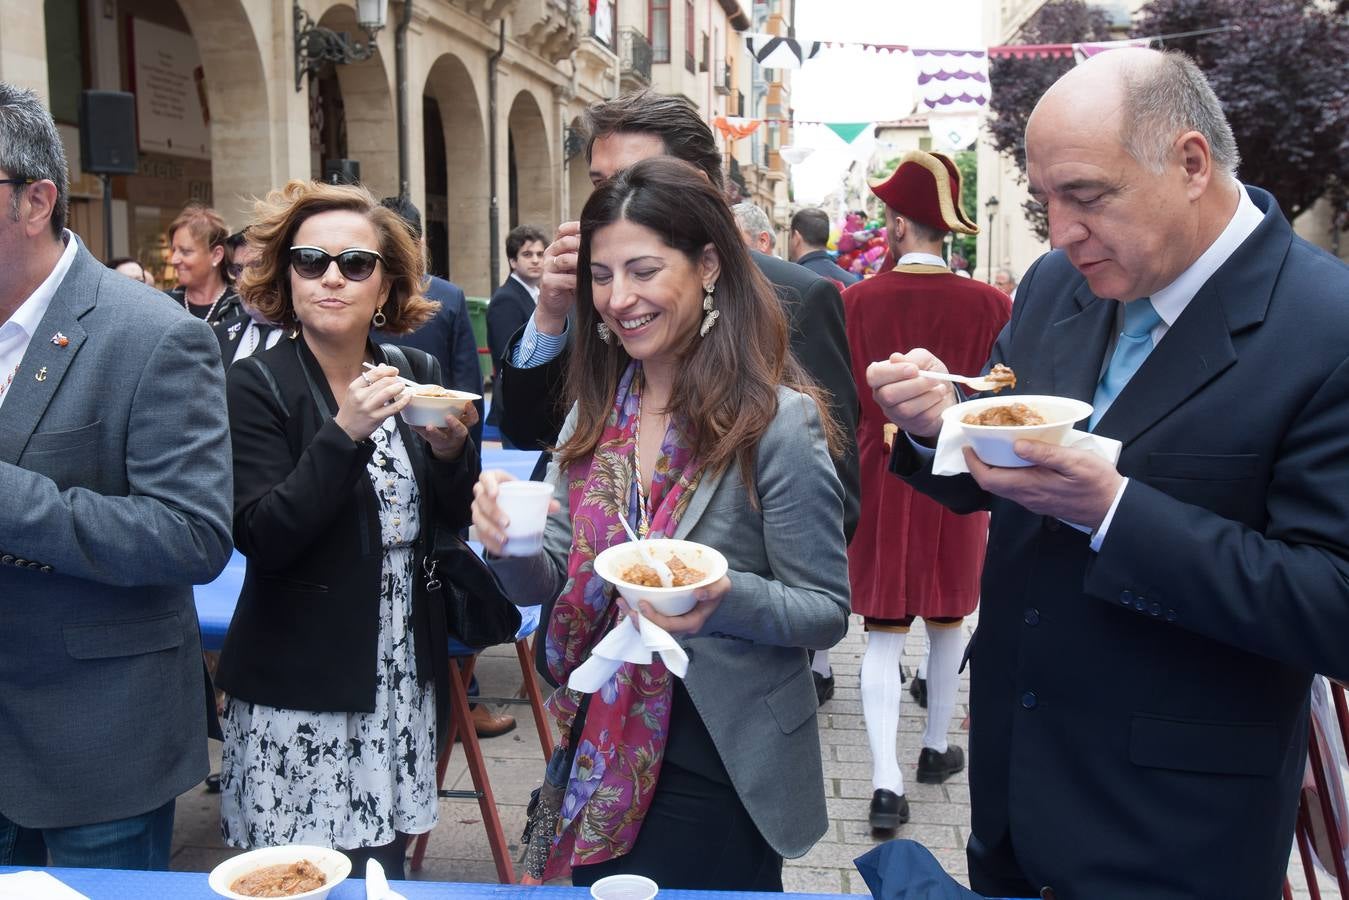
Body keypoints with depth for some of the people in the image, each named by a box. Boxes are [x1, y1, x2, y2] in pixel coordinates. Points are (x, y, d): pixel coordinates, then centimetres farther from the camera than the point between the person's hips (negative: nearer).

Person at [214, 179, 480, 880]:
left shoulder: (417, 373, 4)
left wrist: (450, 449, -12)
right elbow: (261, 538, -17)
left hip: (403, 679, 4)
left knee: (384, 862, 10)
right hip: (299, 688, -4)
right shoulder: (257, 386, -8)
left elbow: (454, 519, 8)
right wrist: (345, 433, -26)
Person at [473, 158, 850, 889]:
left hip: (716, 774, -5)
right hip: (603, 759, 6)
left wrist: (725, 598, -31)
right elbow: (552, 577, 4)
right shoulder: (599, 411, 0)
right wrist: (509, 539, -17)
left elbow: (826, 611, -12)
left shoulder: (777, 421, -17)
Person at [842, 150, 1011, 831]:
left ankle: (886, 780, -3)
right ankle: (937, 747, 32)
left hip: (880, 484, -1)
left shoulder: (855, 301, -10)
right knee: (948, 621, 18)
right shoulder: (989, 305, -9)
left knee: (884, 631, 4)